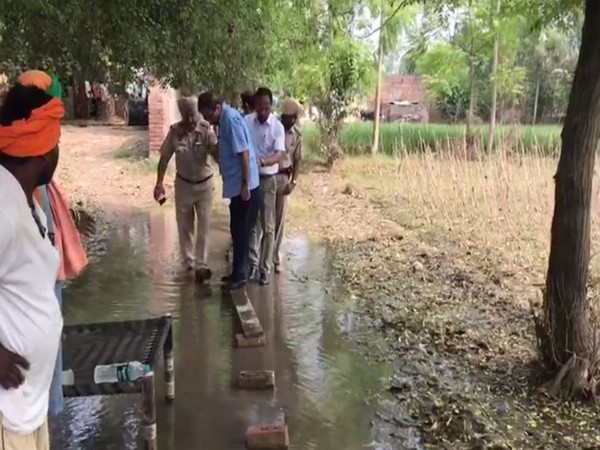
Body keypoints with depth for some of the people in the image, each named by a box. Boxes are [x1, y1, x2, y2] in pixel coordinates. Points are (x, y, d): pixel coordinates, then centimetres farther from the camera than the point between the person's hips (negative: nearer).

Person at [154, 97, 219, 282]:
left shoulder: (206, 130, -17)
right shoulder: (175, 131, -12)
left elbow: (217, 155, -26)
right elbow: (165, 158, -3)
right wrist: (159, 184, -3)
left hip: (205, 184, -1)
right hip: (183, 184, 2)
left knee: (203, 227, 0)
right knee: (184, 226, 12)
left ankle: (201, 265, 6)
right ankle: (188, 262, 29)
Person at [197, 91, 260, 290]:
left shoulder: (231, 119, -17)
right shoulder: (226, 118, 13)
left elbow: (244, 153, -21)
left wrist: (245, 185, -21)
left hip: (244, 186, -10)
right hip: (236, 185, 10)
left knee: (241, 230, -1)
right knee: (238, 229, 15)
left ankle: (240, 275, 9)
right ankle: (238, 272, 25)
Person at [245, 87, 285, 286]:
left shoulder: (277, 127, -9)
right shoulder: (246, 122, -2)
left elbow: (279, 155, -18)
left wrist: (262, 162, -36)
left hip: (268, 179, -2)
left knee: (268, 226, 2)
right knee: (251, 224, 8)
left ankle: (266, 268, 10)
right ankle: (253, 263, 19)